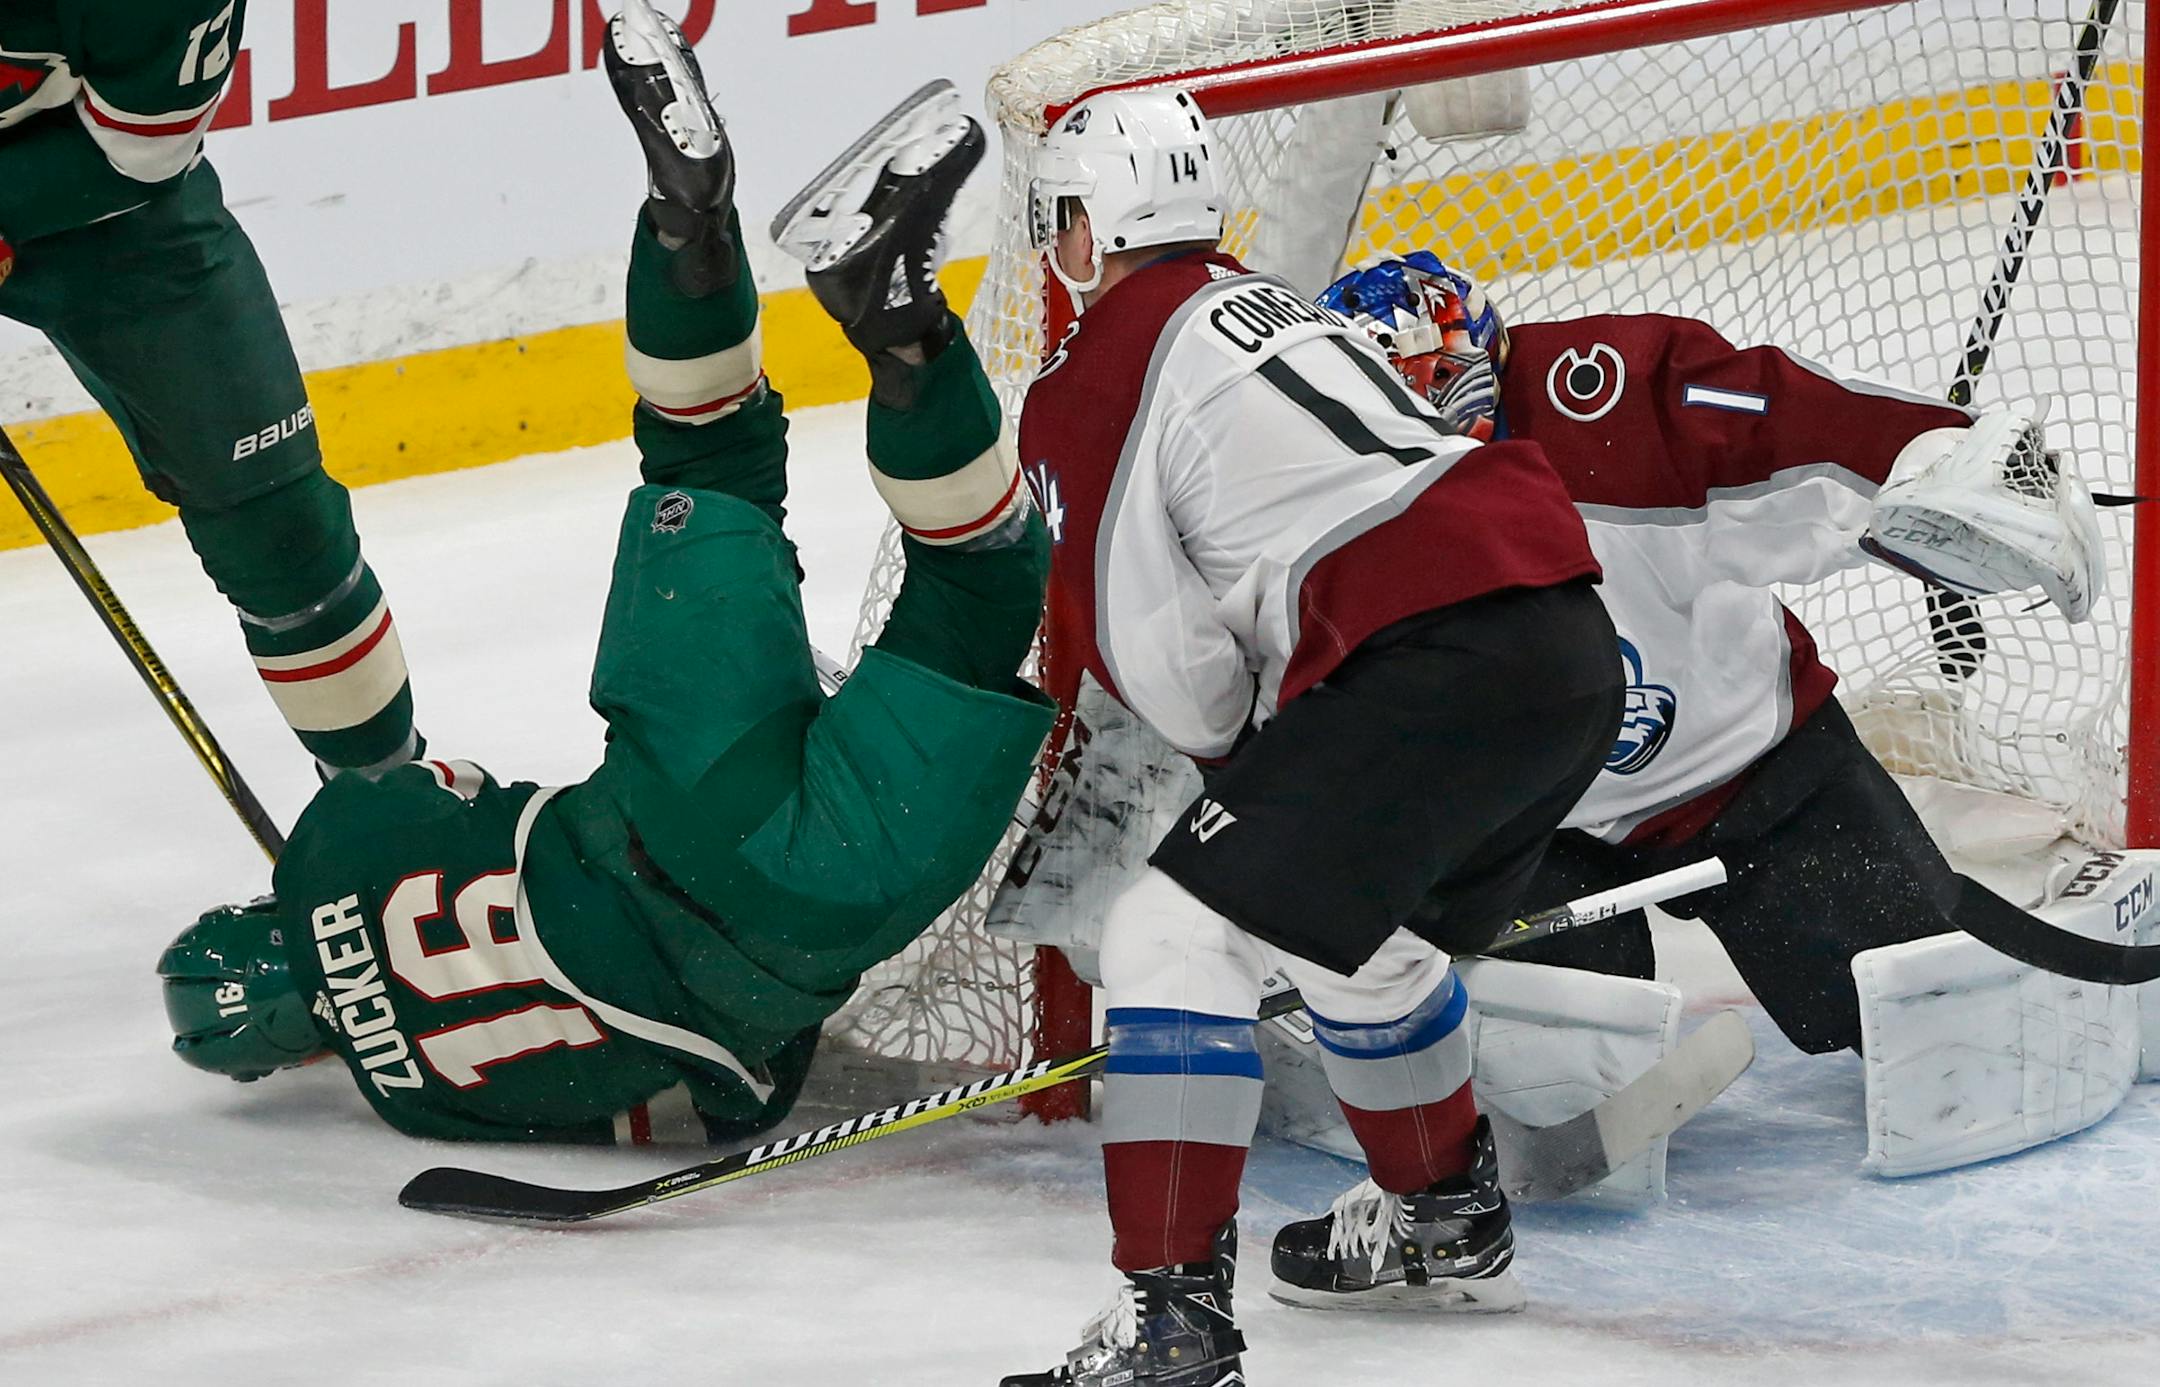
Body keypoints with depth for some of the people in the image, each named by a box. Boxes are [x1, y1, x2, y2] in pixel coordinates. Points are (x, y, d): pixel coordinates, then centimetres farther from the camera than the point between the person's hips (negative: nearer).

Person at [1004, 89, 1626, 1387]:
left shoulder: (1091, 384, 1)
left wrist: (1237, 747, 18)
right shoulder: (1273, 305, 28)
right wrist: (1282, 764, 32)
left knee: (1179, 933, -6)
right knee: (1362, 930, 32)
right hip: (1575, 640, 9)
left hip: (1439, 667, -9)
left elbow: (1151, 652, 0)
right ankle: (1448, 1222, 50)